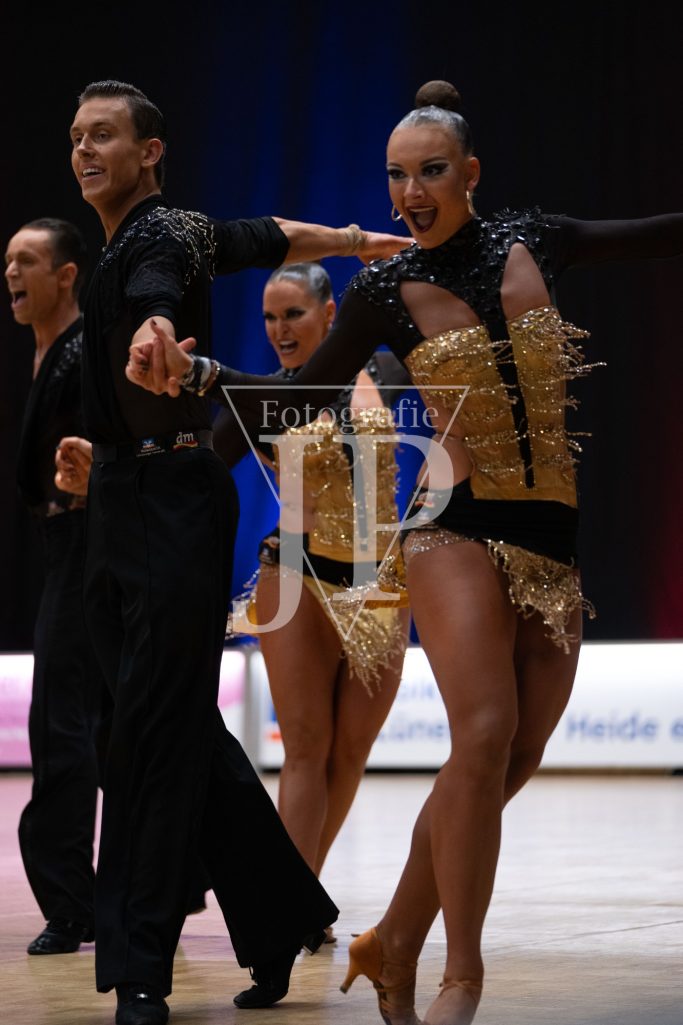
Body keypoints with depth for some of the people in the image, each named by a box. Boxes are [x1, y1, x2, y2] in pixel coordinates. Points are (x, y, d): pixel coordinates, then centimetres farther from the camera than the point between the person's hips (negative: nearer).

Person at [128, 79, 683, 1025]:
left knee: (506, 767, 1)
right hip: (459, 530, -4)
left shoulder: (533, 244, 7)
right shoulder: (386, 291, 1)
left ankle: (394, 947, 17)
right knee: (484, 738, -23)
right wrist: (196, 373, -7)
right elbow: (304, 398, 7)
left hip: (552, 547, 4)